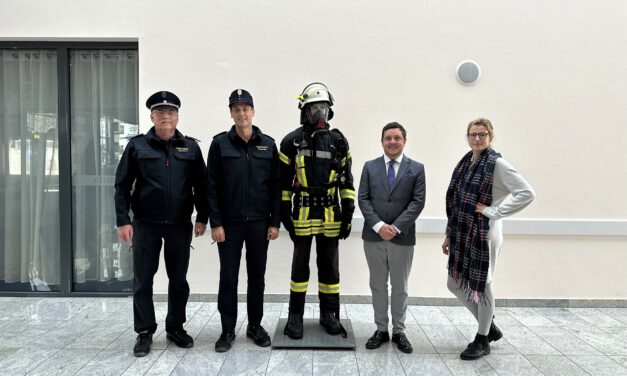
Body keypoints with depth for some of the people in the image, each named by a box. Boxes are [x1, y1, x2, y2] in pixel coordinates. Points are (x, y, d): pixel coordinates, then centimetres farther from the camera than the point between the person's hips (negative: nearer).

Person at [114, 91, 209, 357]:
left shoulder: (191, 147, 5)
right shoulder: (137, 145, 1)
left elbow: (201, 185, 6)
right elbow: (122, 186, 0)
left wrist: (202, 218, 1)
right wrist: (123, 220, -7)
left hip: (180, 225, 1)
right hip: (145, 225, -1)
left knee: (178, 280, 11)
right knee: (142, 281, 6)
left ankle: (175, 328, 27)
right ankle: (145, 332, 20)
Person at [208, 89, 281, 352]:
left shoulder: (268, 145, 4)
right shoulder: (220, 143, -1)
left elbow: (275, 186, 3)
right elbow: (212, 186, -4)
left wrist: (275, 221, -2)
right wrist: (215, 223, -9)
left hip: (259, 222, 2)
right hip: (229, 222, -1)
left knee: (257, 277, 10)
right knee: (228, 278, 6)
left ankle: (255, 326, 25)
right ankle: (228, 330, 20)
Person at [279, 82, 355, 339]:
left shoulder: (338, 141, 4)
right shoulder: (292, 141, -1)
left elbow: (346, 180, 6)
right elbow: (284, 180, 2)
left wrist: (348, 213, 1)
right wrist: (284, 212, -2)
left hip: (331, 214, 2)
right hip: (302, 213, -2)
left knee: (329, 265, 9)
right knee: (300, 265, 6)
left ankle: (329, 313, 23)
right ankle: (295, 315, 18)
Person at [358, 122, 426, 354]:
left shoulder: (416, 168, 2)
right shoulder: (370, 167, 5)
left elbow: (418, 202, -6)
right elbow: (363, 199, -1)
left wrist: (396, 227, -15)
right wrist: (379, 225, -14)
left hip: (403, 237, -1)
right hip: (374, 236, 1)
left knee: (400, 288, 10)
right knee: (378, 286, 11)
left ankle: (399, 332, 24)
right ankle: (381, 330, 24)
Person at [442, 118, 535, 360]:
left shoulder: (497, 164, -11)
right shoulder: (465, 163, 10)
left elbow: (527, 193, -18)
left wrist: (494, 211, -18)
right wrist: (449, 234, 12)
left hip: (484, 234, -7)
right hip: (462, 233, 8)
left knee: (481, 285, 5)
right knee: (455, 283, 13)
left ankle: (482, 340, 25)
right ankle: (490, 327, 33)